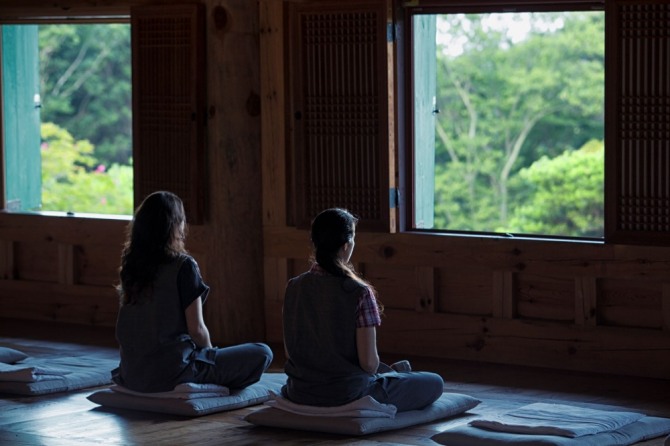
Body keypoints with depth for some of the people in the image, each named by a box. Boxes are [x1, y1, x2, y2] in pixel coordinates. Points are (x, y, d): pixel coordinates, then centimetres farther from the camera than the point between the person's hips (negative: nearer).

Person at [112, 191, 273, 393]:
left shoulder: (131, 266, 5)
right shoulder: (183, 266, -13)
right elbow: (196, 329, -12)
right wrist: (210, 352, 10)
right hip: (172, 374, -7)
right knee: (261, 353, 2)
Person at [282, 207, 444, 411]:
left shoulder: (293, 287, -3)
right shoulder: (359, 293, -18)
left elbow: (289, 351, 3)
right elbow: (369, 362, -18)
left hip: (299, 394, 5)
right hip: (348, 394, -5)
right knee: (434, 383, 12)